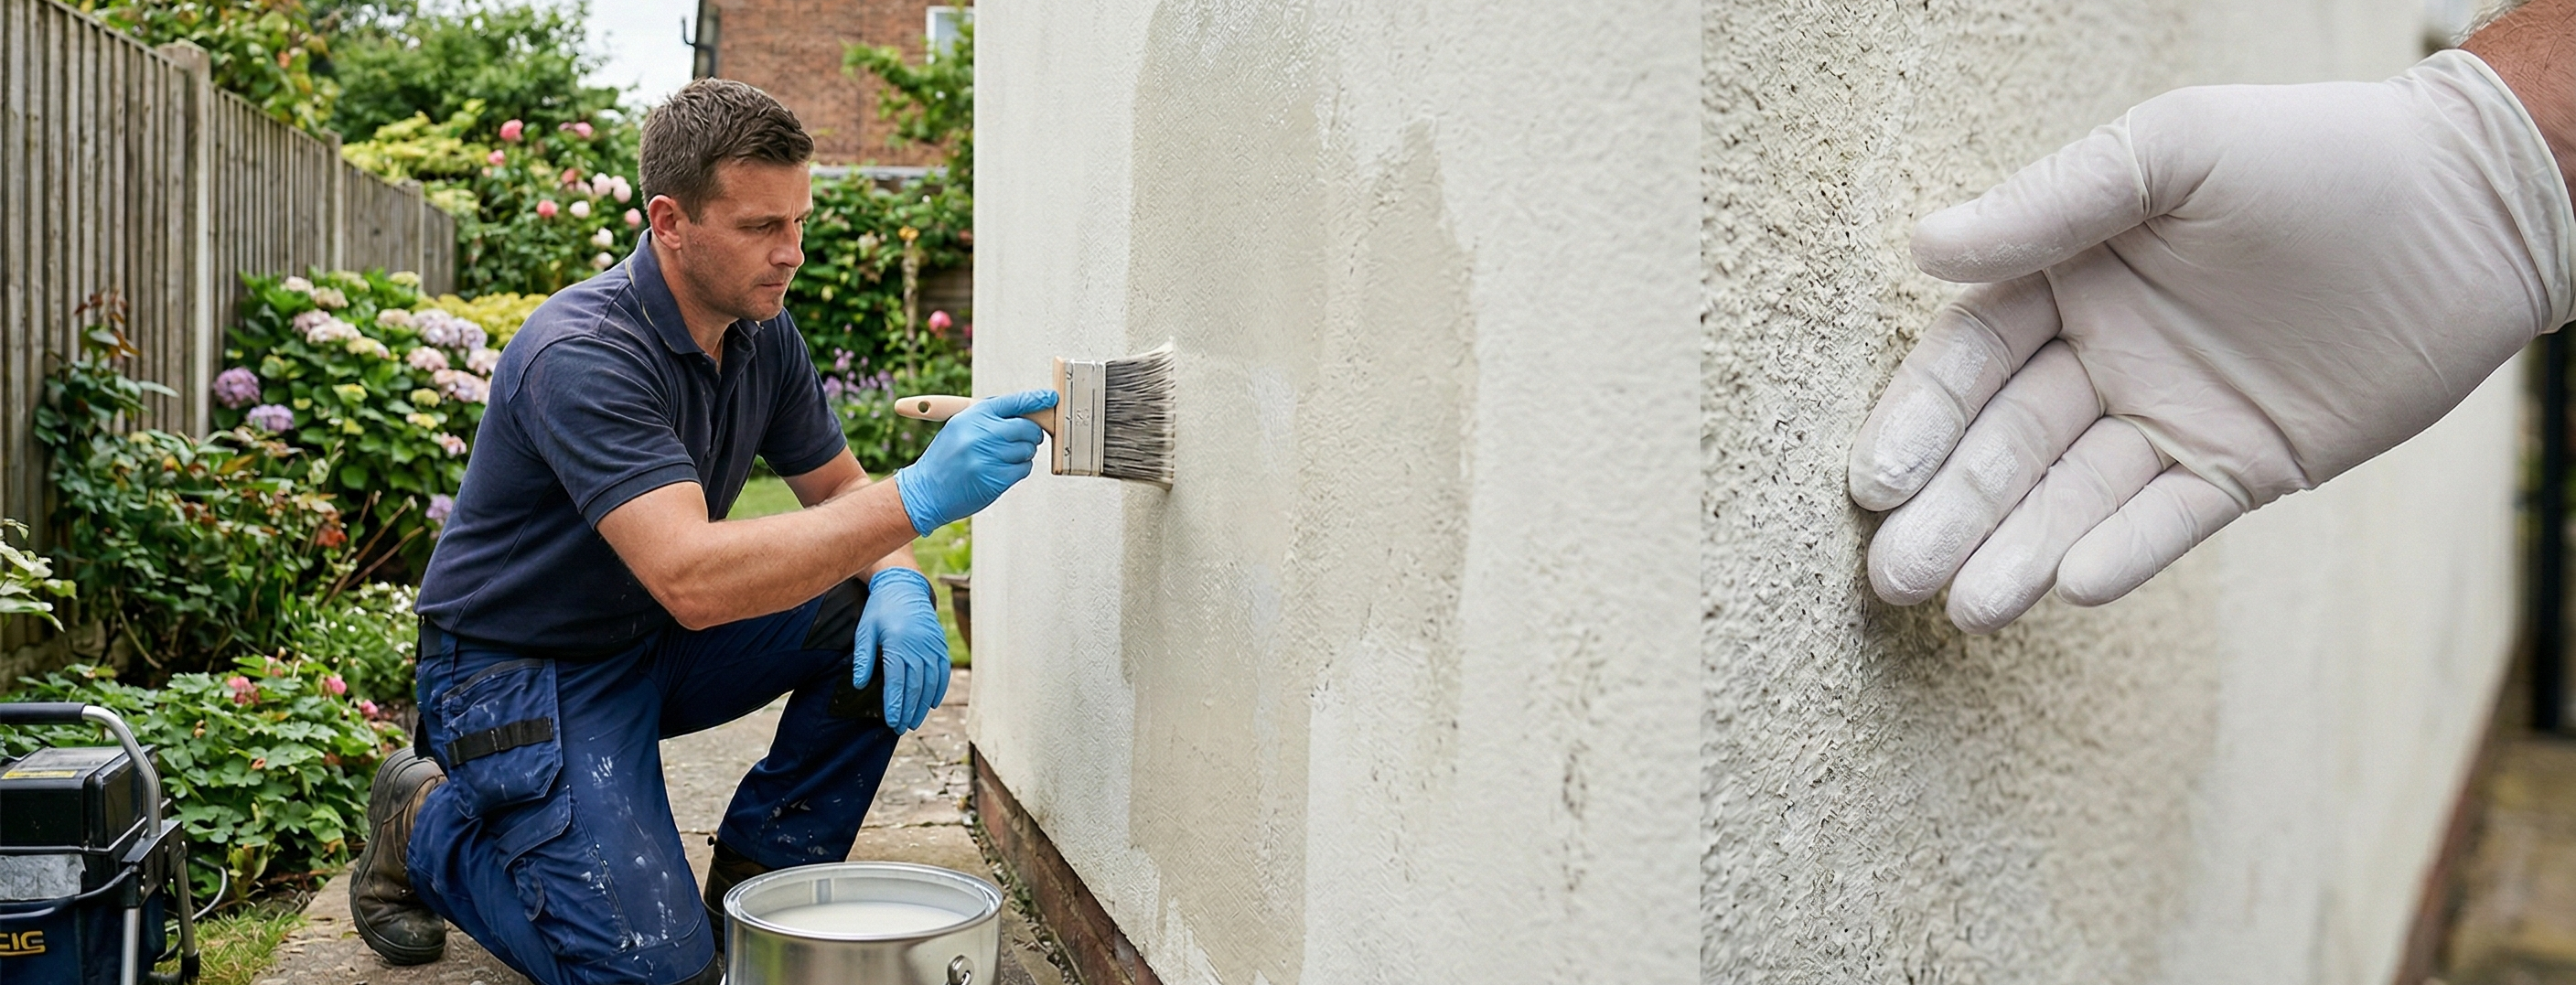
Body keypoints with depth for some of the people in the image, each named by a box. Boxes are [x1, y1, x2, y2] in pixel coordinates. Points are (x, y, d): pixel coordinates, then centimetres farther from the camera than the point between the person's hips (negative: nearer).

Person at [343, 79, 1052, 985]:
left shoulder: (763, 333, -4)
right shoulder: (582, 355, -29)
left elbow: (839, 489, 5)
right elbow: (693, 581, -41)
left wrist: (897, 585, -19)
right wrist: (918, 496, -46)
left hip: (659, 642, 7)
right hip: (521, 666, -7)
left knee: (881, 632, -15)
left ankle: (756, 877, 2)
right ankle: (427, 824, 8)